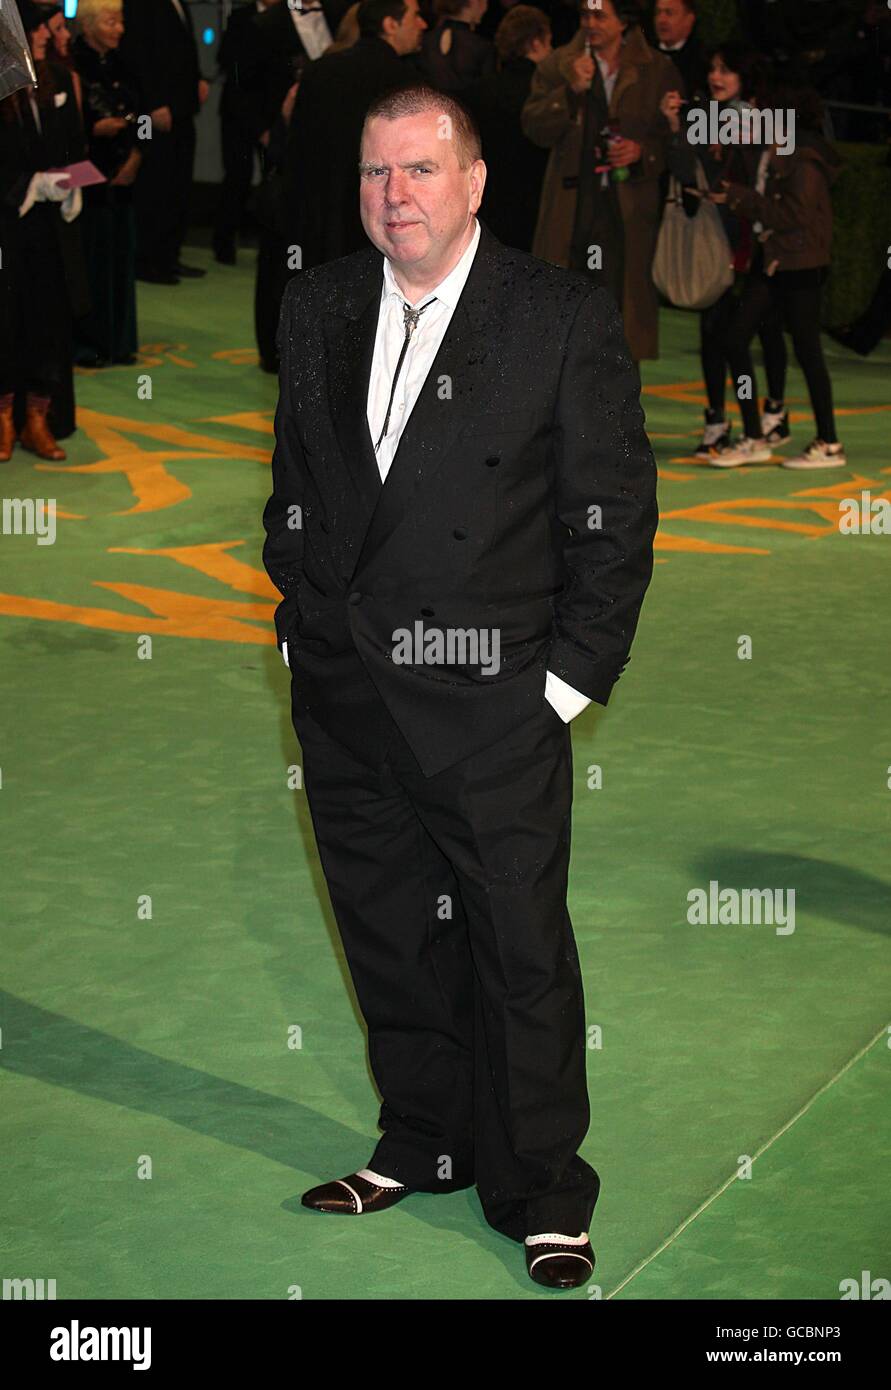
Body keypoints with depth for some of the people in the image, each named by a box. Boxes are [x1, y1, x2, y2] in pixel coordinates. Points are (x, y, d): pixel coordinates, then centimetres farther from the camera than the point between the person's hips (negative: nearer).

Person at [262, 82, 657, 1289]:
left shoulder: (566, 318, -6)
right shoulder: (317, 309, 9)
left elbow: (613, 512, -5)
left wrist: (574, 674, -8)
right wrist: (302, 624, 11)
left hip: (490, 696, -5)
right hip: (343, 693, 5)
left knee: (521, 950, 1)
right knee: (387, 932, 15)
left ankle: (542, 1191, 16)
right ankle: (423, 1144, 33)